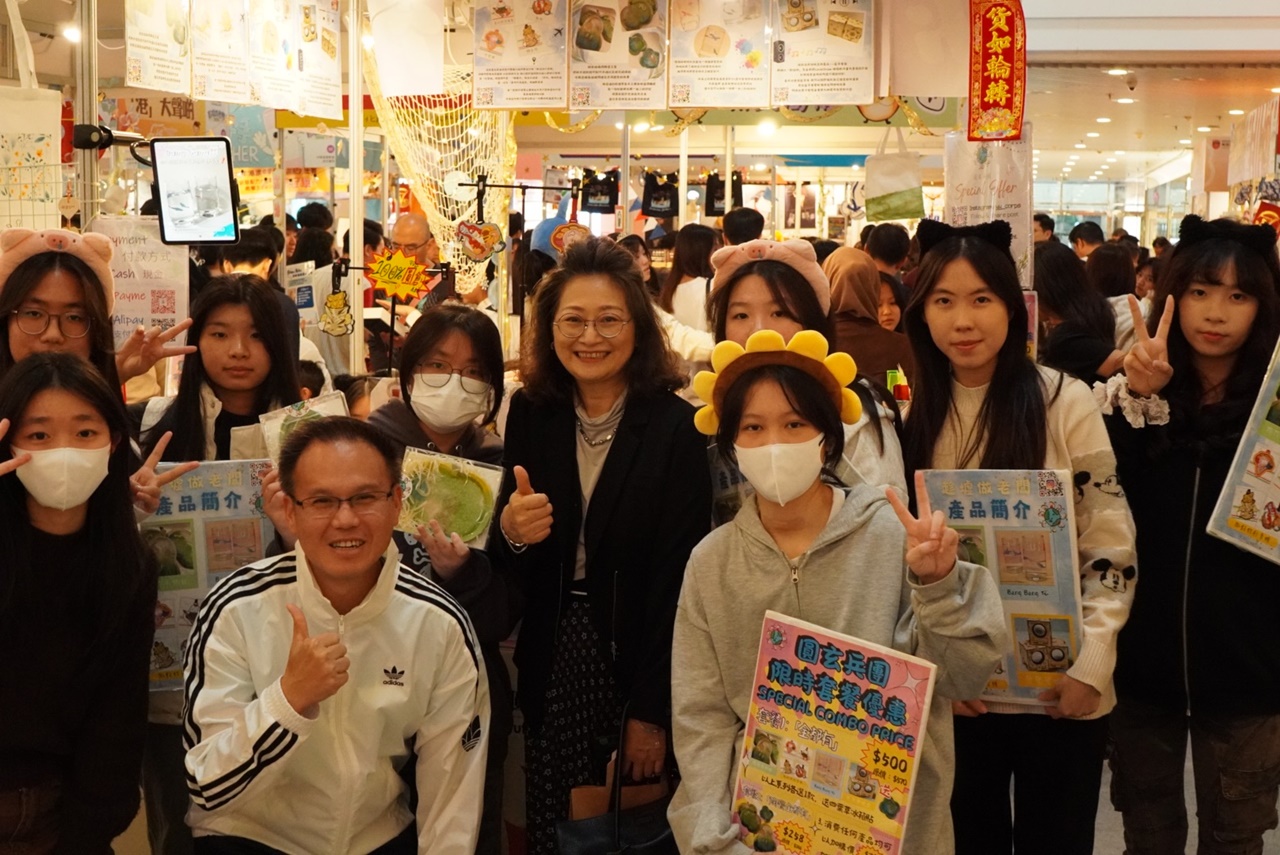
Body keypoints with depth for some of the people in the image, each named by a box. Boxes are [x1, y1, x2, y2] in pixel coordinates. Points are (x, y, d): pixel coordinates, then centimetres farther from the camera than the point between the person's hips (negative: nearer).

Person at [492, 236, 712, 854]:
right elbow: (511, 570, 4)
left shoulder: (675, 427, -12)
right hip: (553, 662, 3)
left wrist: (653, 710, -12)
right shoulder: (531, 414, 0)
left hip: (636, 659, -3)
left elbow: (677, 576, -12)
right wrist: (512, 534, -19)